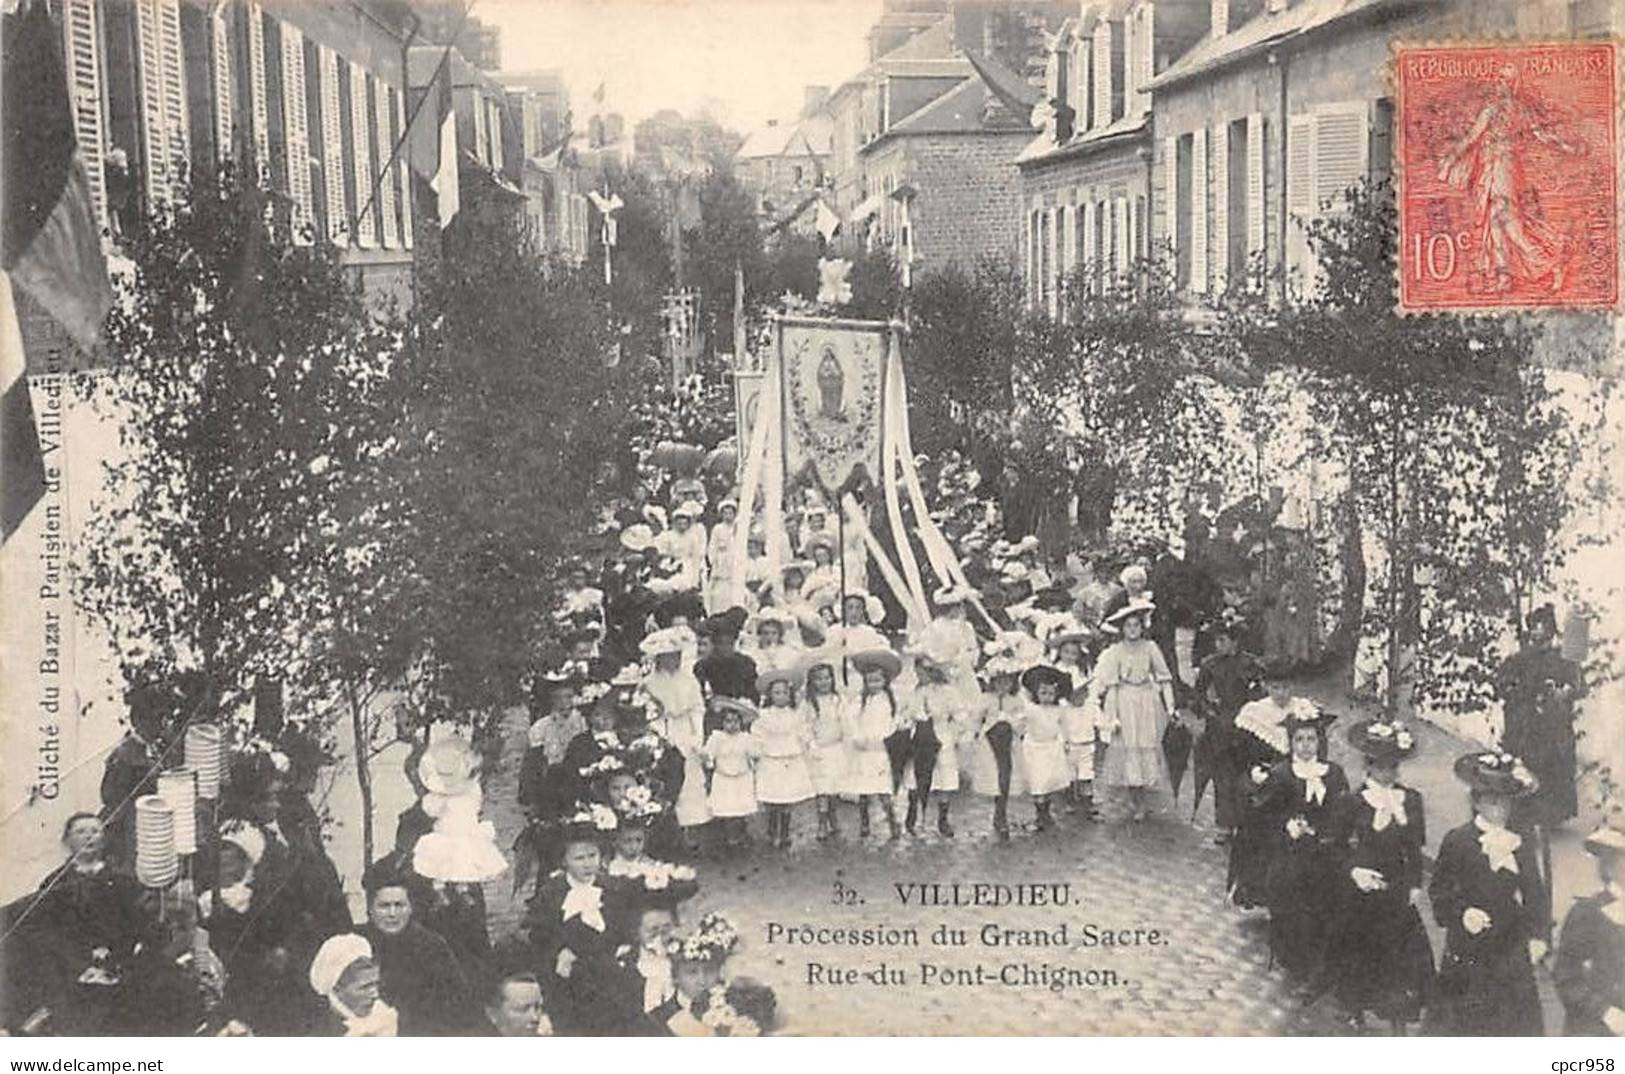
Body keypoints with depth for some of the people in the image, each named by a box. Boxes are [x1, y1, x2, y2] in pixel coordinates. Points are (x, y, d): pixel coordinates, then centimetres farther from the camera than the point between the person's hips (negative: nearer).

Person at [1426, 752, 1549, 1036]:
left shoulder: (1521, 845, 4)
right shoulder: (1457, 841, -6)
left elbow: (1536, 895, 6)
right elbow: (1438, 890, -4)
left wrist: (1539, 936, -5)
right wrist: (1461, 913, -21)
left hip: (1511, 951, 3)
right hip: (1467, 951, -3)